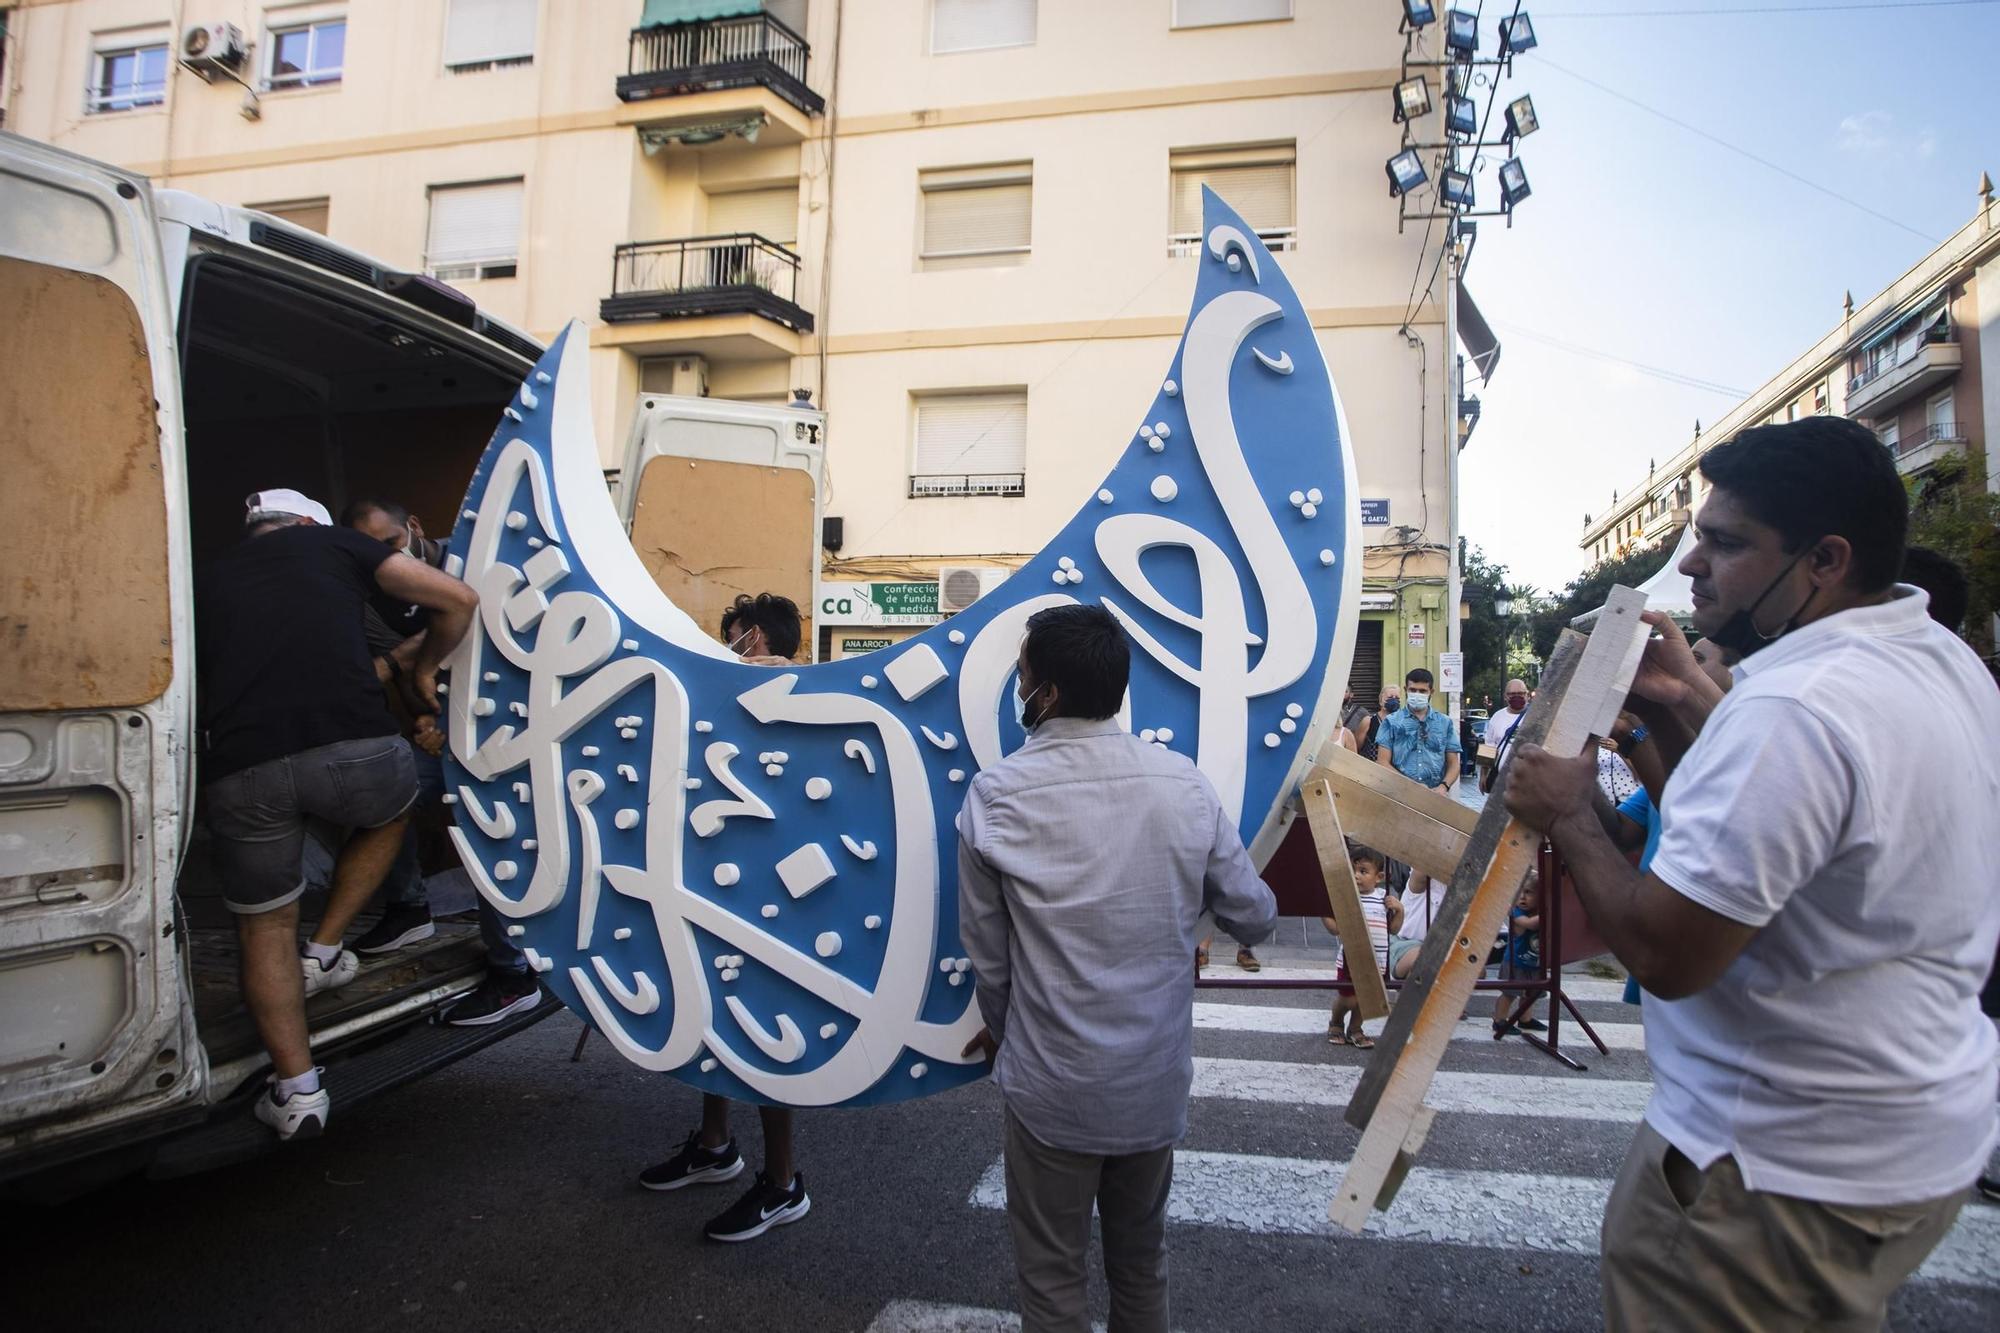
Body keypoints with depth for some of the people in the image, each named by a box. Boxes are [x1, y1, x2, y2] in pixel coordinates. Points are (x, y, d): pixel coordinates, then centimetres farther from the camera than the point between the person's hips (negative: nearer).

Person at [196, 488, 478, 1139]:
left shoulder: (206, 580, 27)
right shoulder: (330, 543, 21)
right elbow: (457, 600, 16)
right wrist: (424, 667, 34)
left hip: (240, 770, 2)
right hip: (353, 749, -2)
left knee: (265, 927, 21)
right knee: (388, 813, 35)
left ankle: (297, 1089, 23)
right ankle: (321, 951, 33)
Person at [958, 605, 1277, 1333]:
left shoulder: (997, 795, -14)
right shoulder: (1183, 783, -8)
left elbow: (987, 951, -4)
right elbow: (1255, 918, 1)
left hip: (1053, 1084, -3)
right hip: (1157, 1078, 3)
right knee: (1141, 1262, 23)